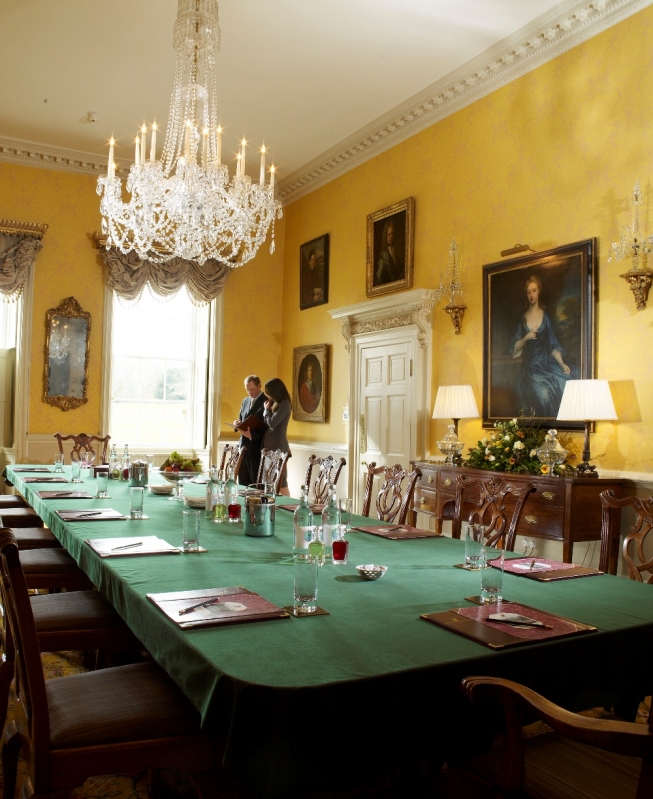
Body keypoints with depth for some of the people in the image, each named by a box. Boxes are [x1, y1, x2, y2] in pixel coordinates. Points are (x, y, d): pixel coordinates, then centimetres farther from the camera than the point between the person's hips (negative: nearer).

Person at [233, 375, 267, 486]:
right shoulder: (245, 401, 15)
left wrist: (252, 435, -24)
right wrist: (237, 424, -1)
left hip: (257, 449, -7)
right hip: (243, 447, 7)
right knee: (243, 484, 9)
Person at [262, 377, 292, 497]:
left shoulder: (284, 404, -12)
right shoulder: (277, 404, 15)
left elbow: (272, 423, -17)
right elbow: (267, 424, 17)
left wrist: (267, 409, -2)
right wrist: (268, 408, 5)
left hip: (278, 446, -9)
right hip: (270, 444, 9)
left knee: (280, 482, -6)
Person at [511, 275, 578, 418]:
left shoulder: (545, 317, 10)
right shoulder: (523, 318, 10)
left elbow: (553, 345, 3)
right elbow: (515, 347, 10)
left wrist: (562, 364, -11)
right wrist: (526, 338, -9)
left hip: (546, 364, 1)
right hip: (530, 368, -1)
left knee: (570, 379, -27)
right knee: (543, 395, -31)